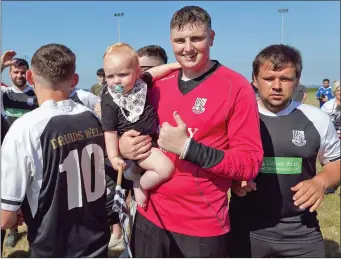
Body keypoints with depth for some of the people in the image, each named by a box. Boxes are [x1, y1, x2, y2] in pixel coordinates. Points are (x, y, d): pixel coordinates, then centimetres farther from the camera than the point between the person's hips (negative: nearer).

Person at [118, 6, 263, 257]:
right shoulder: (159, 84, 4)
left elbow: (250, 163, -14)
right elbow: (143, 131, 17)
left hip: (202, 225, -5)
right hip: (150, 216, 5)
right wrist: (124, 145, -5)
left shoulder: (236, 87, -11)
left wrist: (188, 148, -24)